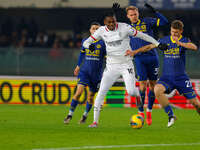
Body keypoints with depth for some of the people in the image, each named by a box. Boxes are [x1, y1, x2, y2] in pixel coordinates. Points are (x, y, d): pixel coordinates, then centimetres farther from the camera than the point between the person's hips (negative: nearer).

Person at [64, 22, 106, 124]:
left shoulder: (103, 43, -3)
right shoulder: (85, 41, 4)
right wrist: (78, 66, 30)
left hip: (97, 73, 0)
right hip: (85, 71, 0)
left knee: (91, 96, 9)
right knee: (79, 91, -17)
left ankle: (85, 115, 32)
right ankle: (70, 115, -11)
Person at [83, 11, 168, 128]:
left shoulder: (124, 27, -10)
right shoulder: (102, 31, -1)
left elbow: (141, 35, -2)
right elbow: (86, 42, 1)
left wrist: (158, 44, -1)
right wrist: (89, 45, -24)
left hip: (126, 65, -2)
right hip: (111, 66, 2)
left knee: (131, 91, -17)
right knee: (102, 92, -9)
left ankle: (137, 94, 23)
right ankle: (95, 121, -1)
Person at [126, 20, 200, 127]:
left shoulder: (184, 41, -5)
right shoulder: (165, 40, 4)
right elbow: (149, 47, 11)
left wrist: (180, 43, -40)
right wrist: (134, 52, 1)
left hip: (181, 77, -2)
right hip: (166, 77, 2)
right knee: (157, 90, -30)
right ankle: (171, 116, -19)